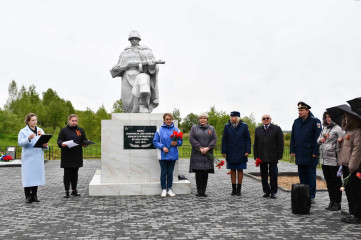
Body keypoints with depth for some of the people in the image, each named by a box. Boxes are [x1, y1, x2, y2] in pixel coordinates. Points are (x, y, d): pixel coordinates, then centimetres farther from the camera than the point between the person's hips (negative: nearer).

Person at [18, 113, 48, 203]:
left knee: (37, 175, 6)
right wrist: (28, 138, -29)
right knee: (28, 177, -4)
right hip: (28, 158, -4)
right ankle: (28, 196, 5)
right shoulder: (23, 131, 1)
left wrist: (45, 145, -6)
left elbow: (44, 142, 16)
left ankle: (34, 195, 16)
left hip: (38, 158, 4)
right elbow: (20, 143, -12)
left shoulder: (40, 130, 15)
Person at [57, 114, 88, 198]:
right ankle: (66, 191, 9)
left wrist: (85, 144, -9)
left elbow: (84, 140, 14)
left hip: (77, 156, 3)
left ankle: (74, 190, 19)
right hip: (66, 157, -3)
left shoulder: (80, 130, 11)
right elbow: (59, 140, 0)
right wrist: (62, 144, -22)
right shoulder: (64, 130, 3)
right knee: (67, 174, 0)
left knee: (75, 173, 10)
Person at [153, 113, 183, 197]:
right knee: (163, 172, 4)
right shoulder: (160, 130, -2)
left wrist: (177, 143, -12)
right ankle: (164, 189, 15)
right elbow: (155, 141, -1)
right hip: (163, 155, -2)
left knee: (170, 173, 8)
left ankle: (169, 189, 19)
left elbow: (181, 141, 9)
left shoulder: (176, 130, 5)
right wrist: (163, 147, -14)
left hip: (173, 155, 2)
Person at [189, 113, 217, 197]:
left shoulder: (211, 128, 11)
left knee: (205, 174, 3)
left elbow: (214, 139, 2)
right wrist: (200, 148, -13)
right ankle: (198, 191, 5)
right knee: (198, 173, -4)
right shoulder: (194, 128, 7)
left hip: (207, 154, 2)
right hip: (197, 154, -2)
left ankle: (203, 191, 10)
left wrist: (207, 148, -13)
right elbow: (191, 139, -4)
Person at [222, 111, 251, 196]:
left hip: (241, 153, -1)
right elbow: (224, 140, 4)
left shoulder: (244, 126, -2)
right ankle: (233, 189, 15)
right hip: (231, 153, 1)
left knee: (240, 170, 5)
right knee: (232, 170, 7)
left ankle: (239, 189, 13)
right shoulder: (227, 126, 2)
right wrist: (223, 151, -2)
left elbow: (248, 139, 0)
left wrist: (247, 151, -7)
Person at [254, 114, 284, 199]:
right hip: (261, 157, 3)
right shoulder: (258, 130, 13)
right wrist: (256, 156, 5)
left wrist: (279, 156, -7)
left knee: (273, 175, 0)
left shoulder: (277, 129, 4)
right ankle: (266, 191, 15)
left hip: (272, 157, -3)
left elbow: (280, 143, 0)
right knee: (264, 175, 6)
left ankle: (273, 192, 10)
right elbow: (256, 144, 12)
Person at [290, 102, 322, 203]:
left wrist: (316, 152, -13)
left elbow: (317, 138, -9)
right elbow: (293, 137, 14)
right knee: (302, 175, 11)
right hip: (300, 155, 5)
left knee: (311, 175, 2)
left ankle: (311, 196, 11)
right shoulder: (296, 122, 10)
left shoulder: (315, 121, -7)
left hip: (310, 155, -5)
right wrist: (292, 150, 9)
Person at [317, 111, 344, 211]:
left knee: (336, 181, 2)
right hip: (324, 159, 8)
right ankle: (332, 201, 26)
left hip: (334, 160, -8)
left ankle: (337, 203, 12)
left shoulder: (337, 128, -9)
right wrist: (320, 140, 3)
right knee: (328, 181, 15)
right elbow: (318, 139, 22)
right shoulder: (324, 128, 14)